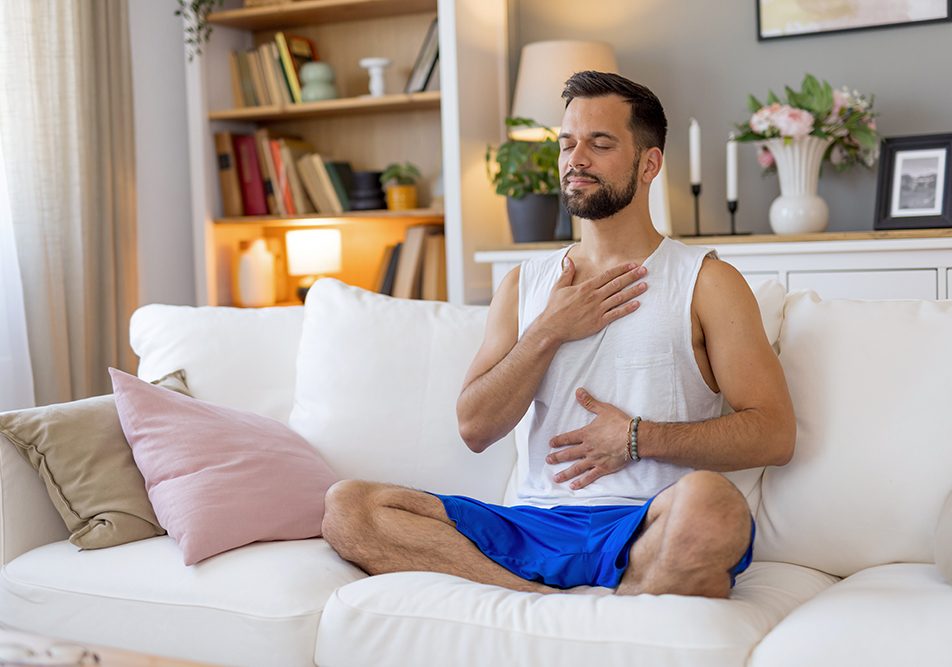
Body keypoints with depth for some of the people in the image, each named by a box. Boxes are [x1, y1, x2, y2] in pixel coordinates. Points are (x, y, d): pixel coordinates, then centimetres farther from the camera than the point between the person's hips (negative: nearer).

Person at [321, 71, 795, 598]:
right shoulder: (524, 284, 19)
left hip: (645, 532, -3)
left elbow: (774, 433, -1)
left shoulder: (707, 282, 7)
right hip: (533, 525, 4)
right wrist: (549, 331, -1)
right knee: (345, 507, -18)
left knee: (710, 500, -39)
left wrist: (637, 438, -9)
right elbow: (475, 428, 9)